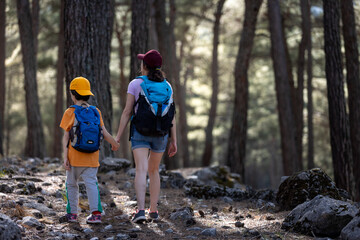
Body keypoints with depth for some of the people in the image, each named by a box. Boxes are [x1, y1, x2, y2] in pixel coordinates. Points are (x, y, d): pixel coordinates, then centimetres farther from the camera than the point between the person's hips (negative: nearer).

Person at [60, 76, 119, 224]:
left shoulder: (70, 112, -5)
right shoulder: (96, 112, 4)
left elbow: (66, 137, -6)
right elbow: (104, 133, 4)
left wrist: (65, 157, -5)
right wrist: (114, 143, 22)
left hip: (75, 157, -2)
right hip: (92, 157, 2)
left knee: (72, 184, 12)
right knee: (91, 183, 2)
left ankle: (72, 213, 15)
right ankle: (96, 212, -11)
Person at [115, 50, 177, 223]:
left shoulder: (135, 84, -4)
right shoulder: (166, 86, 5)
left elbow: (127, 112, -7)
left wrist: (118, 136, -3)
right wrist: (173, 141, 4)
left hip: (140, 132, -3)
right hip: (160, 134, 3)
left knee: (141, 171, -13)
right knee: (154, 170, 19)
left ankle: (141, 210, -29)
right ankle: (153, 210, 20)